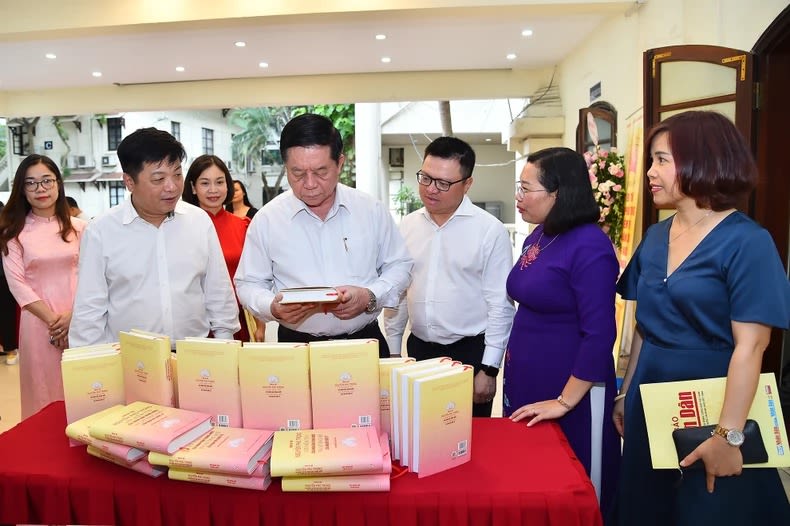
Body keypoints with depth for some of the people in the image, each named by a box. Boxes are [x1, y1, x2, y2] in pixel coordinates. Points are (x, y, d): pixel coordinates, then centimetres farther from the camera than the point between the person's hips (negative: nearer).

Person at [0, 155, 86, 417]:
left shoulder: (78, 227, 5)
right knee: (45, 389, 6)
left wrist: (72, 314, -11)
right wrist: (52, 319, -11)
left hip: (80, 318, 1)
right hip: (39, 321, -1)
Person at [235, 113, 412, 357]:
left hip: (365, 343, 0)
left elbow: (399, 266, 8)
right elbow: (248, 284, 6)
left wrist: (370, 297, -10)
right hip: (296, 349, 0)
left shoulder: (373, 211, 1)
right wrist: (272, 308, -15)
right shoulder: (266, 220, -1)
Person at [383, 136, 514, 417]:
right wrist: (392, 351, 10)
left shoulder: (490, 230, -10)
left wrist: (489, 368, -9)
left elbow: (500, 304, -9)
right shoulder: (407, 226, 3)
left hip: (470, 352, -3)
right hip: (419, 349, 4)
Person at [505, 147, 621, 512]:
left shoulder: (589, 247, -19)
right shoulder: (538, 236, 5)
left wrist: (564, 401, -18)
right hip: (525, 380, 8)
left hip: (569, 393, -8)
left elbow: (599, 335, -21)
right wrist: (514, 362, 15)